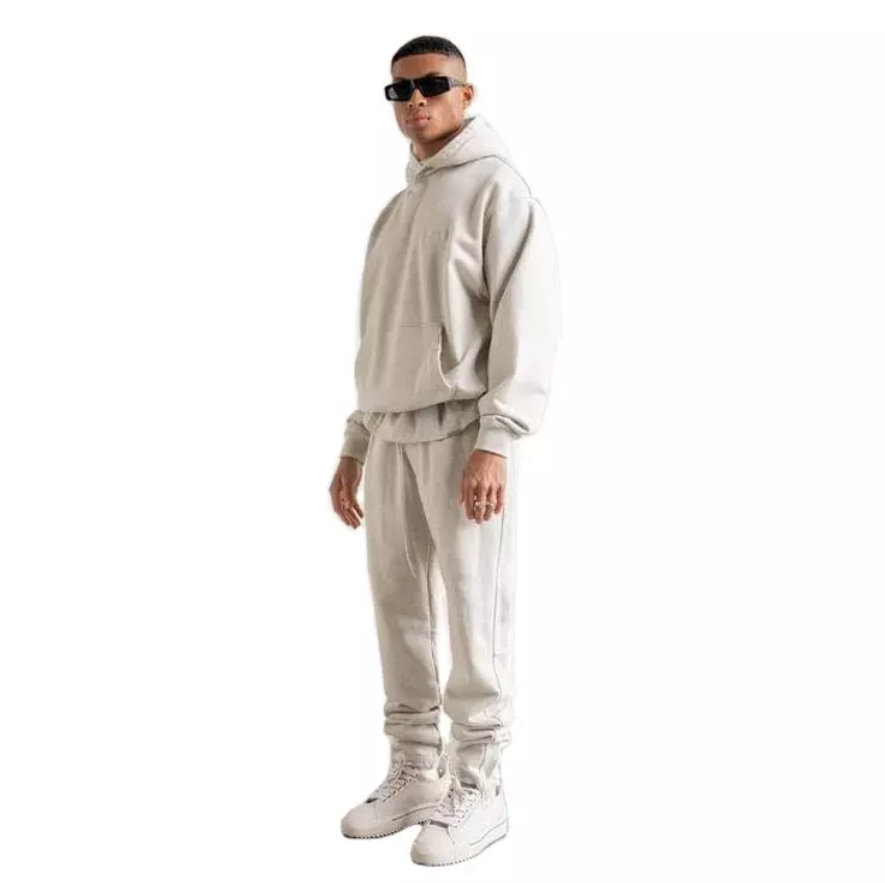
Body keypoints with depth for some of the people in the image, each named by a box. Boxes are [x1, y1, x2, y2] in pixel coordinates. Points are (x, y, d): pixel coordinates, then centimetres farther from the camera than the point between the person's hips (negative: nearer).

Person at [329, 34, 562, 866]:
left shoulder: (497, 187, -2)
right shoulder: (395, 209, 22)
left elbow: (528, 320, -12)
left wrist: (495, 441, -21)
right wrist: (354, 443, 17)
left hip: (460, 428, -7)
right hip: (392, 431, 7)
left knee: (473, 610, -5)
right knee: (398, 606, 8)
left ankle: (478, 789, 3)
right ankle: (413, 774, 17)